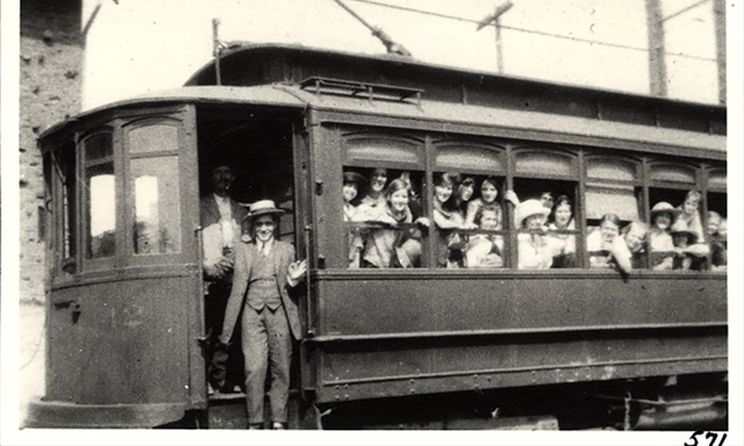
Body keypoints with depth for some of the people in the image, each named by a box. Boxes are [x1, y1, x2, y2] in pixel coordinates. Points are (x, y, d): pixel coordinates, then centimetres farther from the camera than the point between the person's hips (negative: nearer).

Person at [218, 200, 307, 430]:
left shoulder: (286, 249, 11)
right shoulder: (243, 250, 8)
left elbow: (287, 288, 11)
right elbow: (238, 288, 5)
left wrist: (292, 280, -13)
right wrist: (227, 328, 0)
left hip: (279, 314, 1)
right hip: (253, 314, -1)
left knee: (281, 369, 3)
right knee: (254, 369, -9)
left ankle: (278, 421, 11)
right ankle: (254, 423, -1)